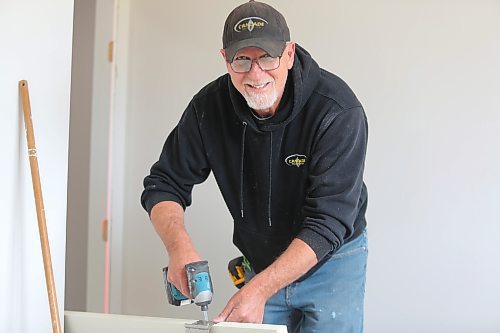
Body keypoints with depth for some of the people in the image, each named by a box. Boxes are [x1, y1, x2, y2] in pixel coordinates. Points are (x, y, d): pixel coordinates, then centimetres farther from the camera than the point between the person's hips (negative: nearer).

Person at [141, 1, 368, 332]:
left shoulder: (338, 111, -26)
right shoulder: (209, 107, -14)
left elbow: (328, 222, -30)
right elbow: (163, 184, -6)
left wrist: (259, 290, -39)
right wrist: (179, 245, -27)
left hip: (331, 259, -3)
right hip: (260, 261, 3)